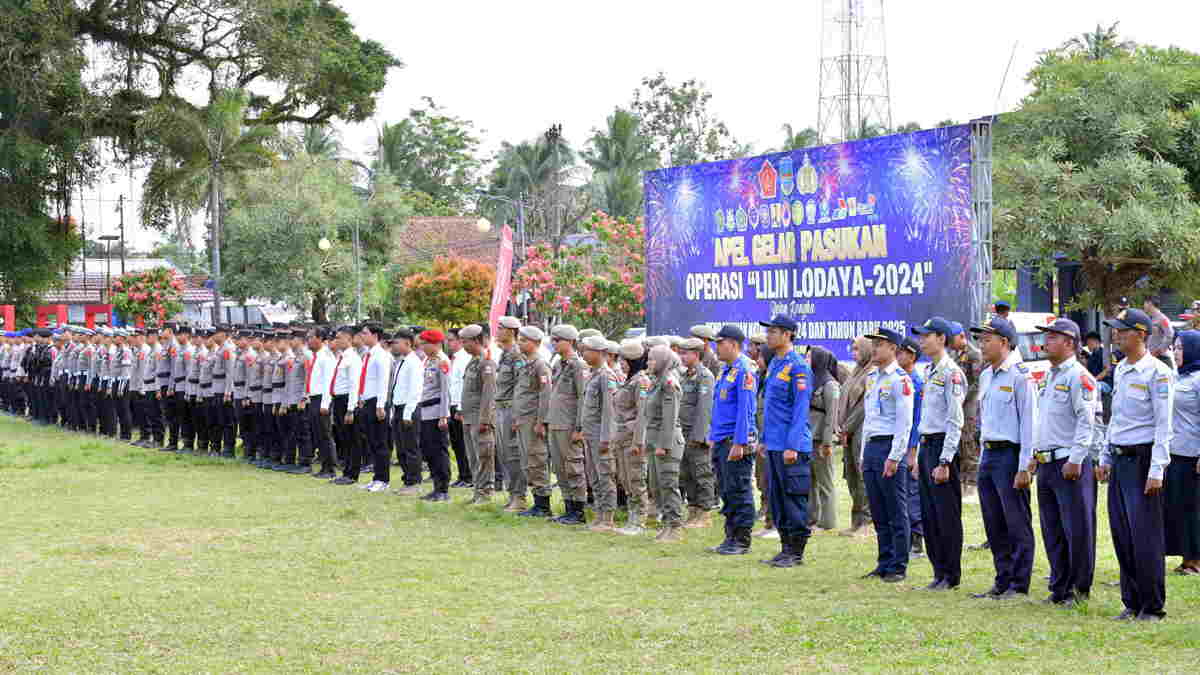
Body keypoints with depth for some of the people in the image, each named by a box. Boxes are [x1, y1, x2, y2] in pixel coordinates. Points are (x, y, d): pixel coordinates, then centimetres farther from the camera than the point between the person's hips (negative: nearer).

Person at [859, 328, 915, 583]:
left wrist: (893, 457, -18)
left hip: (889, 447, -8)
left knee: (897, 513, -2)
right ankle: (884, 564, 17)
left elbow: (905, 422, -14)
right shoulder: (871, 377, 16)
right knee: (878, 513, 11)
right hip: (871, 447, 8)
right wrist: (863, 453, 17)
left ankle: (898, 567, 2)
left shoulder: (900, 379, -10)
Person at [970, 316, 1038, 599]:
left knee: (1017, 524, -2)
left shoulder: (1020, 376, -11)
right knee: (994, 525, 12)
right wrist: (984, 456, 17)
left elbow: (1029, 423, -13)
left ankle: (1019, 585, 2)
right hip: (988, 455, 9)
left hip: (1010, 454, -9)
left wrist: (1024, 467, -16)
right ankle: (1002, 581, 19)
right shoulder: (986, 376, 16)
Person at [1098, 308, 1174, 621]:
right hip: (1119, 460, 8)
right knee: (1122, 535, 8)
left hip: (1143, 458, -8)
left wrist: (1156, 470, -17)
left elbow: (1164, 426, -13)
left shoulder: (1157, 372, -10)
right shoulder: (1120, 370, 14)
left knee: (1146, 536, -6)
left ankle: (1152, 607, 0)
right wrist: (1105, 459, 19)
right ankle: (1132, 603, 16)